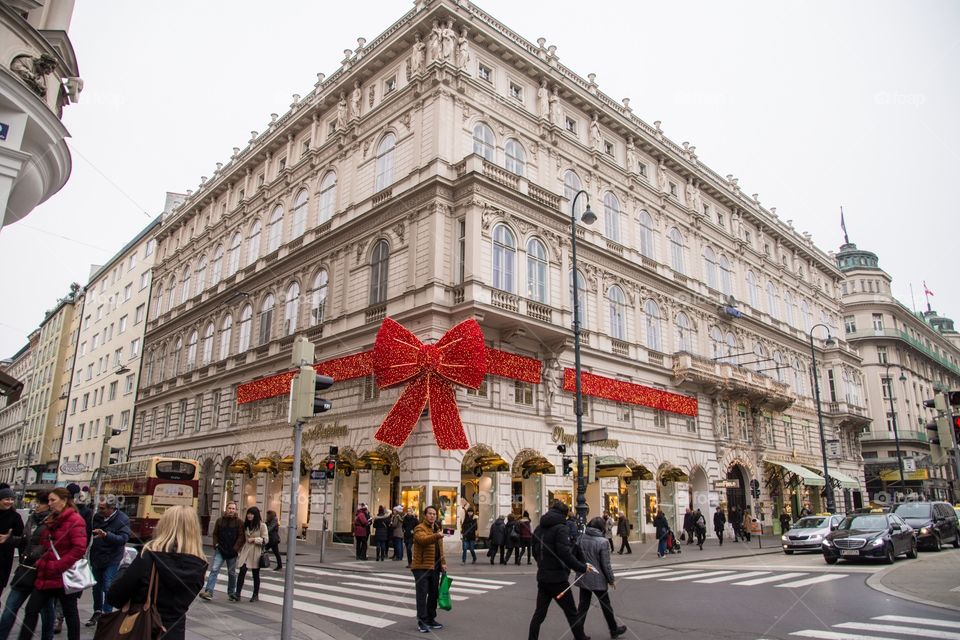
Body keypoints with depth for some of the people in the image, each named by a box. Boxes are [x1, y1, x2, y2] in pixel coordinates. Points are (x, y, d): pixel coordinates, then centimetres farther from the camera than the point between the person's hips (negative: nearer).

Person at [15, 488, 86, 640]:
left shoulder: (75, 520, -15)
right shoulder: (52, 520, 13)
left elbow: (79, 549, -23)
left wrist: (57, 566, -21)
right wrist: (42, 562, 8)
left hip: (65, 575, -8)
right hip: (47, 575, 8)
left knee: (70, 612, 5)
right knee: (31, 609, 7)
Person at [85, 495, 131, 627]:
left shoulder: (122, 520, -17)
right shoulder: (97, 517, -1)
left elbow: (123, 539, -26)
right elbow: (90, 533, 17)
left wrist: (106, 535, -39)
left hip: (111, 559, -6)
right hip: (96, 557, 6)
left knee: (108, 587, -7)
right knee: (97, 586, 16)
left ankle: (107, 613, 5)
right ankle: (97, 612, 30)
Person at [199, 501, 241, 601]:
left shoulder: (238, 522, -4)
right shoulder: (220, 520, 2)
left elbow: (241, 536, -8)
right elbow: (215, 534, 9)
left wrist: (235, 548, -15)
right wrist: (216, 544, -4)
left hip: (232, 552, -1)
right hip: (220, 550, 1)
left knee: (232, 573, 10)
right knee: (214, 569, -11)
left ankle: (231, 593, 22)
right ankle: (208, 592, -11)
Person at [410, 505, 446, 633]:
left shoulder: (437, 528, 16)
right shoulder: (420, 528, -11)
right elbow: (423, 539, -33)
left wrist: (443, 562, 11)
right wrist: (436, 536, -49)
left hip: (434, 568, 8)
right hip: (421, 567, -8)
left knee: (434, 594, 13)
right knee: (422, 594, -7)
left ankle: (430, 619, 25)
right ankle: (421, 621, 0)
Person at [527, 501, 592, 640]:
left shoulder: (539, 528, 8)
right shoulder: (560, 528, -15)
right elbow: (565, 554, -23)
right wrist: (582, 567, -14)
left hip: (542, 577, 7)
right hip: (557, 578, -7)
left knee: (539, 613, 12)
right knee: (572, 613, 8)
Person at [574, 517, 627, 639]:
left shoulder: (581, 538, -3)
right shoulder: (602, 542, -17)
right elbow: (606, 565, -13)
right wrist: (612, 580, -1)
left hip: (583, 578, 4)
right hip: (598, 579, -4)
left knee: (583, 606, 12)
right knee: (606, 605, 15)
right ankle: (614, 630, 32)